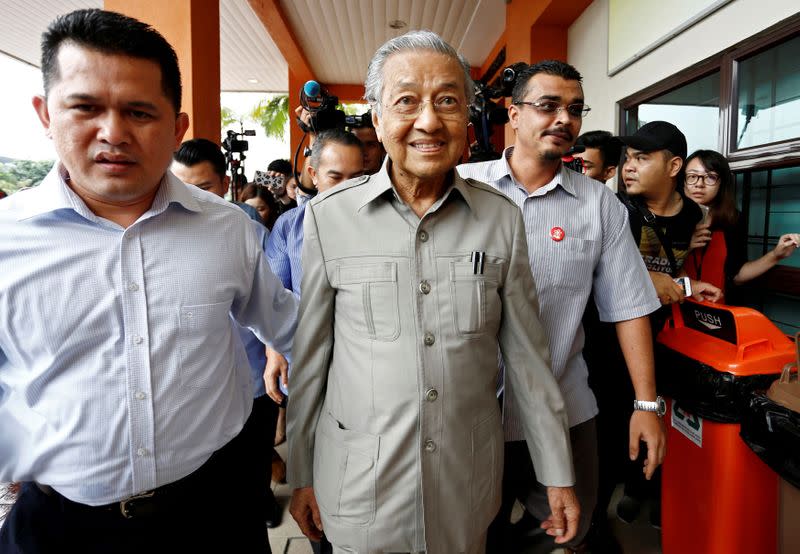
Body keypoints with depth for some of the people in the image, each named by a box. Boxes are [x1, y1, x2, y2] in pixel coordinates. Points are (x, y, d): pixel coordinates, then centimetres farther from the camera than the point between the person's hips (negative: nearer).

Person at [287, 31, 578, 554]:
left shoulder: (502, 217, -6)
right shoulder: (329, 216, -10)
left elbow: (527, 356, 1)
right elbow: (310, 358, -2)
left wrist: (558, 473, 5)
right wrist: (301, 475, 4)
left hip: (469, 478, 2)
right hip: (358, 484, -1)